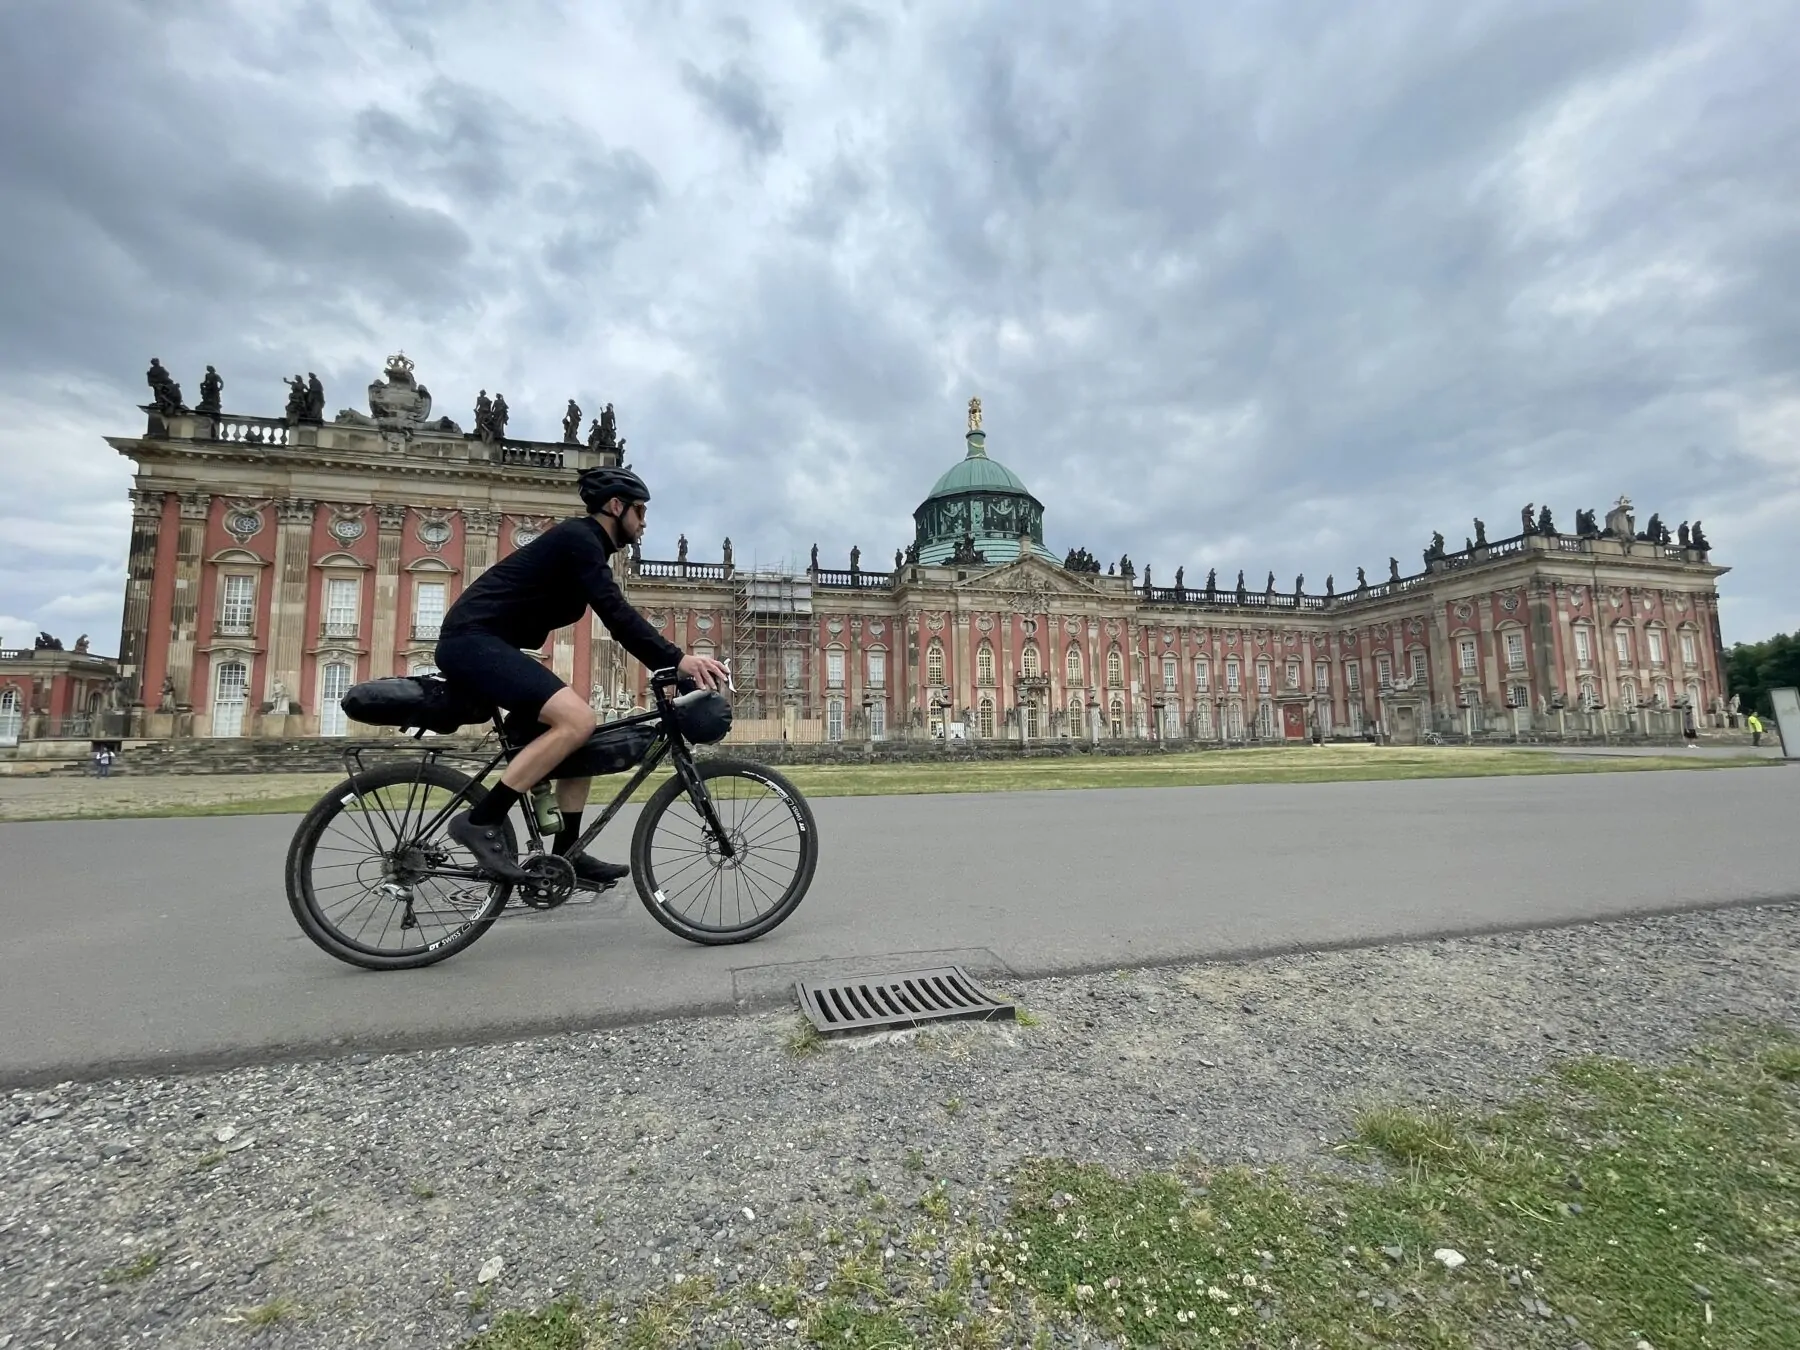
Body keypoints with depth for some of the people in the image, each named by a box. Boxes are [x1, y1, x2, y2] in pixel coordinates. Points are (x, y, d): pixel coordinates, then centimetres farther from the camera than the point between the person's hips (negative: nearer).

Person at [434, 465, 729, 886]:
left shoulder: (585, 546, 19)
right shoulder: (579, 538, -12)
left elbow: (615, 616, 17)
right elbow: (616, 614, -25)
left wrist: (674, 661, 11)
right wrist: (676, 659, -30)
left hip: (486, 644, 10)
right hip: (473, 641, -10)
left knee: (582, 732, 6)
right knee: (576, 720, -26)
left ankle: (566, 855, 9)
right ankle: (480, 822, -17)